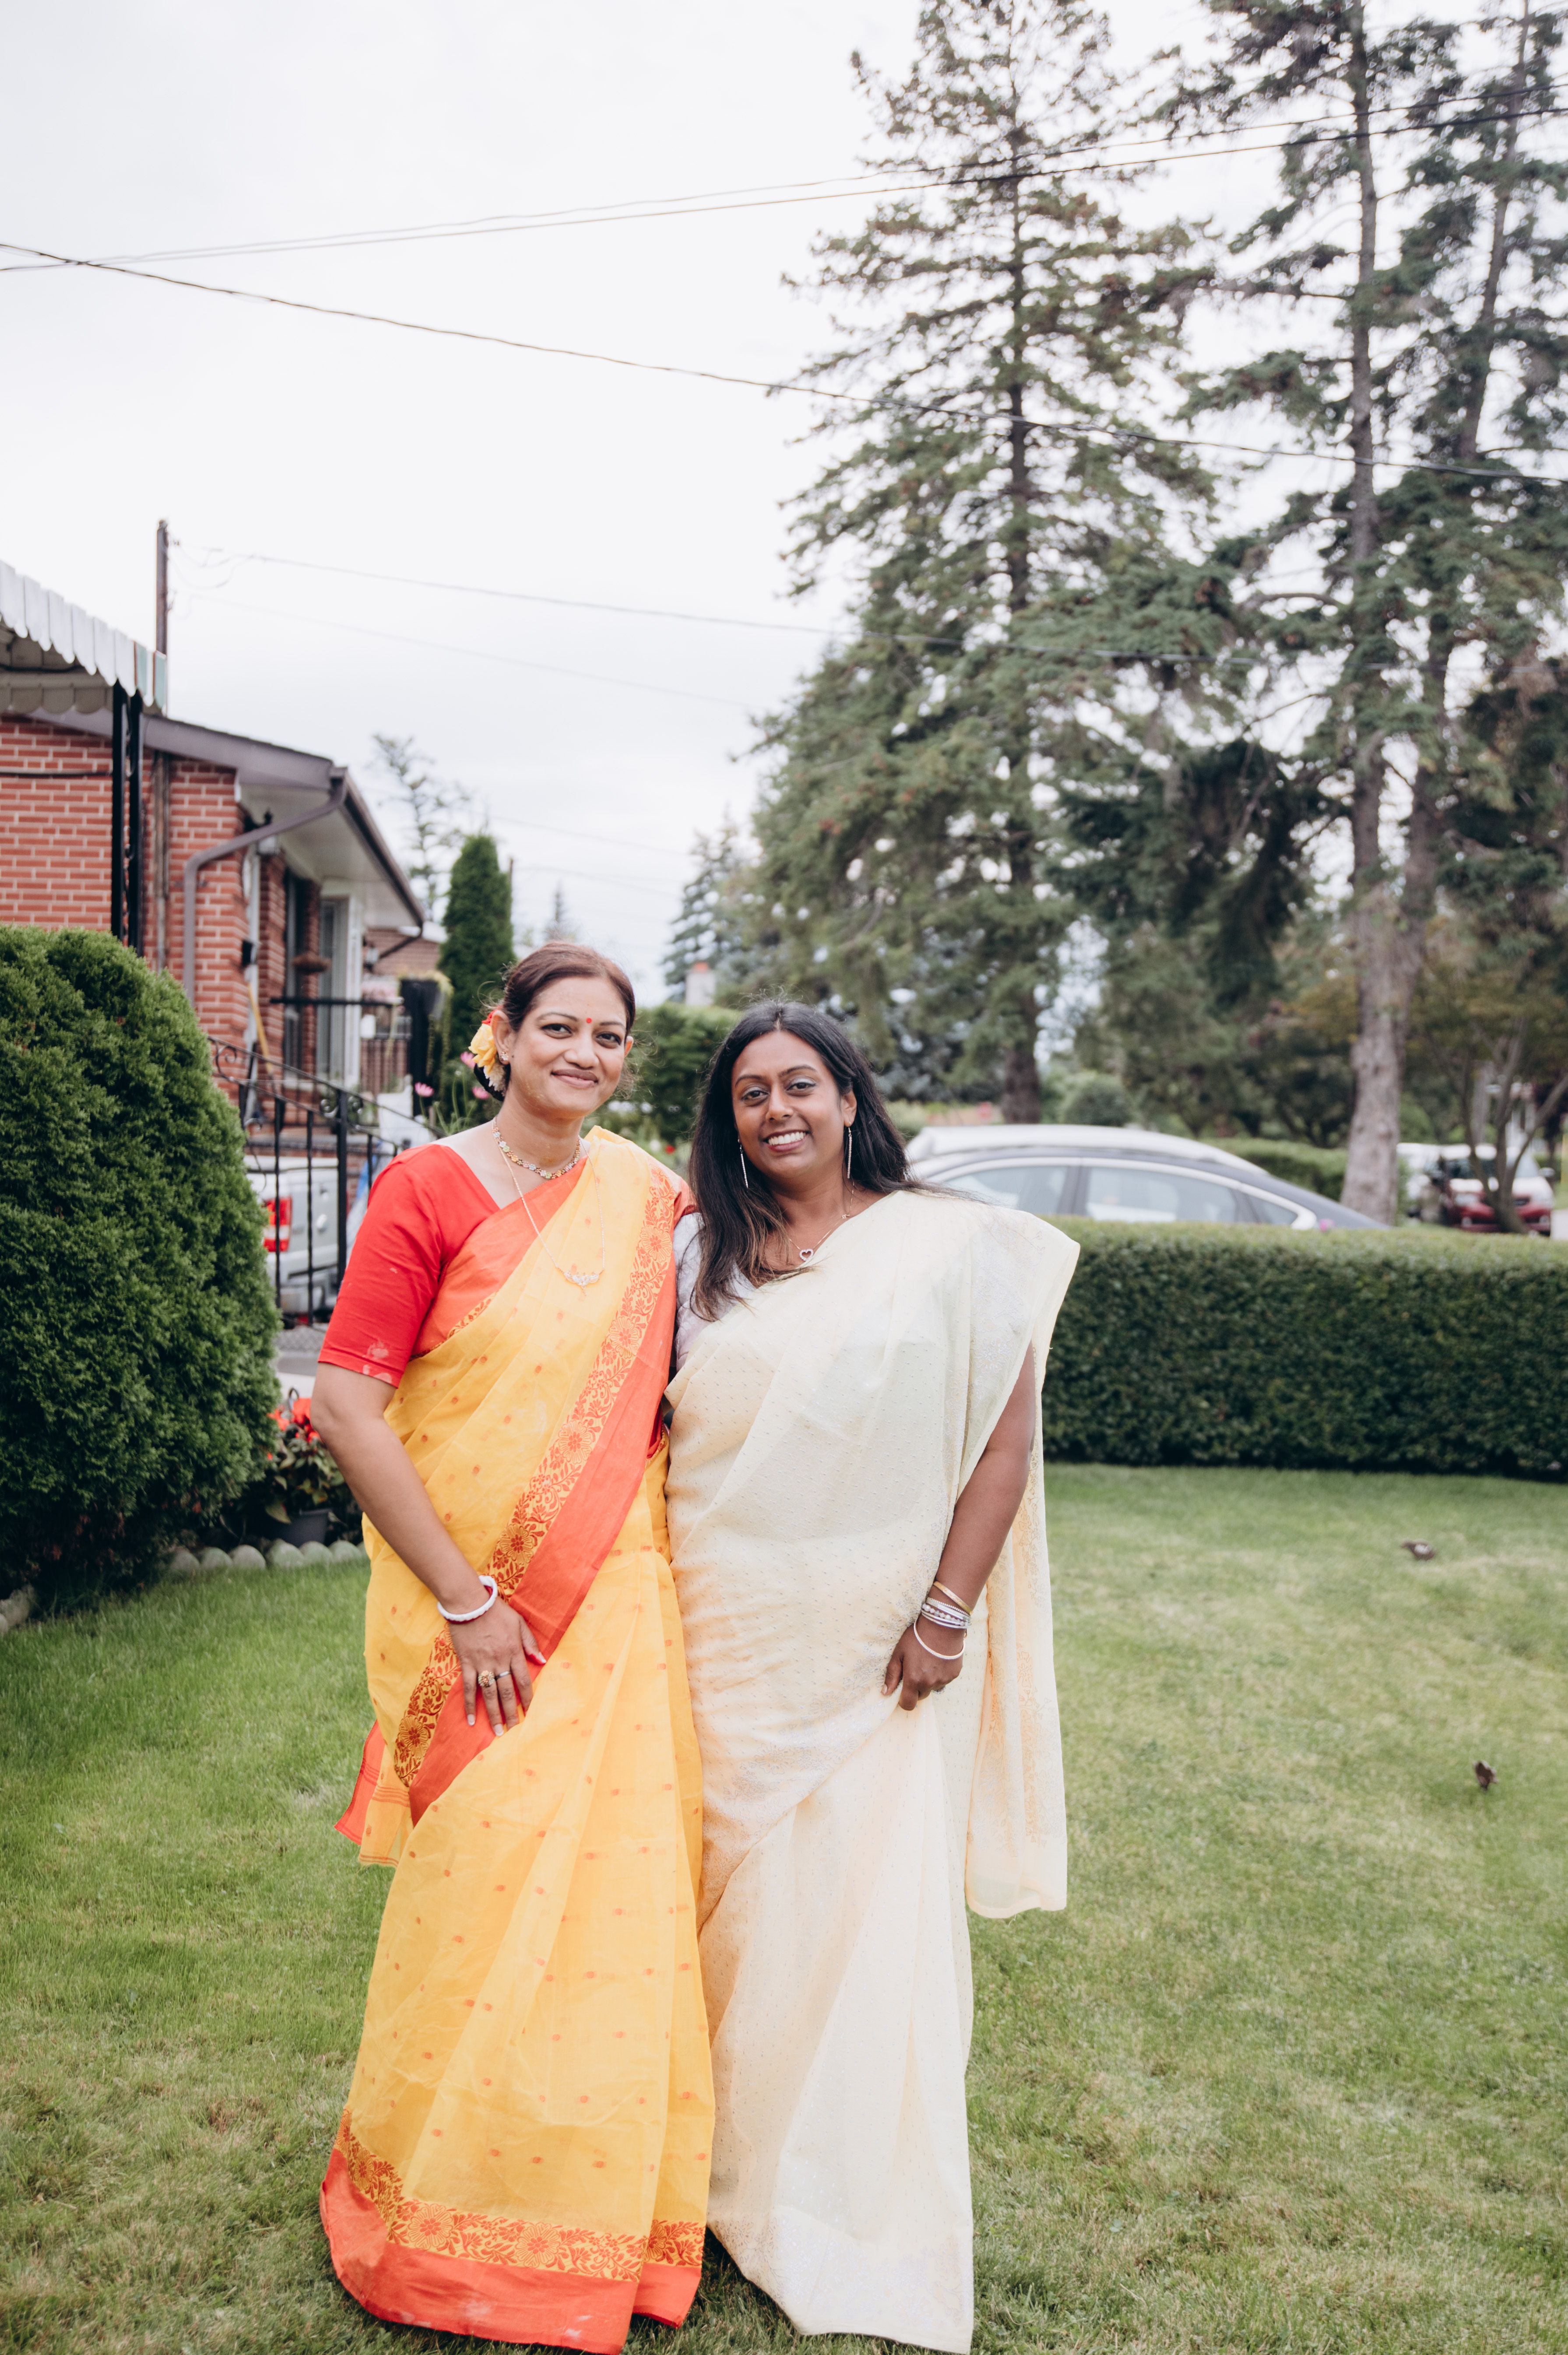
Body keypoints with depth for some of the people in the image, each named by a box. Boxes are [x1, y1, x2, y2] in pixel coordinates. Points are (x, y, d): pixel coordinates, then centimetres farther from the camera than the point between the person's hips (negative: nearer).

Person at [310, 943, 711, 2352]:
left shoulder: (649, 1199, 5)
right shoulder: (430, 1189, -8)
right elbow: (348, 1405, -12)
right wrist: (467, 1601, -13)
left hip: (618, 1599, 4)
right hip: (472, 1597, -4)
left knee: (617, 1873, 9)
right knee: (489, 1885, 2)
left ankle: (603, 2202, 32)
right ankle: (458, 2234, 27)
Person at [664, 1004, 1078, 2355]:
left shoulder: (951, 1248, -3)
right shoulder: (698, 1258, 5)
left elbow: (1004, 1438, -4)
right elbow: (644, 1423, 11)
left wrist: (948, 1612, -9)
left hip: (875, 1645, -2)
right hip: (719, 1633, 3)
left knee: (872, 1911, 2)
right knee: (727, 1892, 10)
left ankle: (876, 2240, 20)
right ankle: (730, 2165, 30)